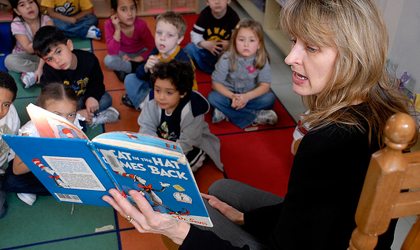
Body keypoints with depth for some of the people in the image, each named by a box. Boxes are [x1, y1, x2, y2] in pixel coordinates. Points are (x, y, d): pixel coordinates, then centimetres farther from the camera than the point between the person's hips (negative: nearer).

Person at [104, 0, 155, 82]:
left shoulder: (141, 24, -23)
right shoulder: (110, 24, -23)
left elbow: (152, 47, -21)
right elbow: (112, 53, -29)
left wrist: (135, 59, -29)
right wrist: (117, 30, -37)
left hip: (140, 53, 1)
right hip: (122, 54, 0)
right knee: (108, 60, -33)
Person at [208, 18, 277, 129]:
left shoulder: (262, 60, -15)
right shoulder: (227, 58, -18)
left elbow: (265, 86, -19)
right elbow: (216, 83, -17)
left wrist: (247, 96, -37)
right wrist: (232, 96, -34)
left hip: (251, 95, 1)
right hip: (229, 94, 0)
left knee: (269, 98, -26)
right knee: (212, 97, -29)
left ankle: (225, 112, -25)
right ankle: (256, 117, -27)